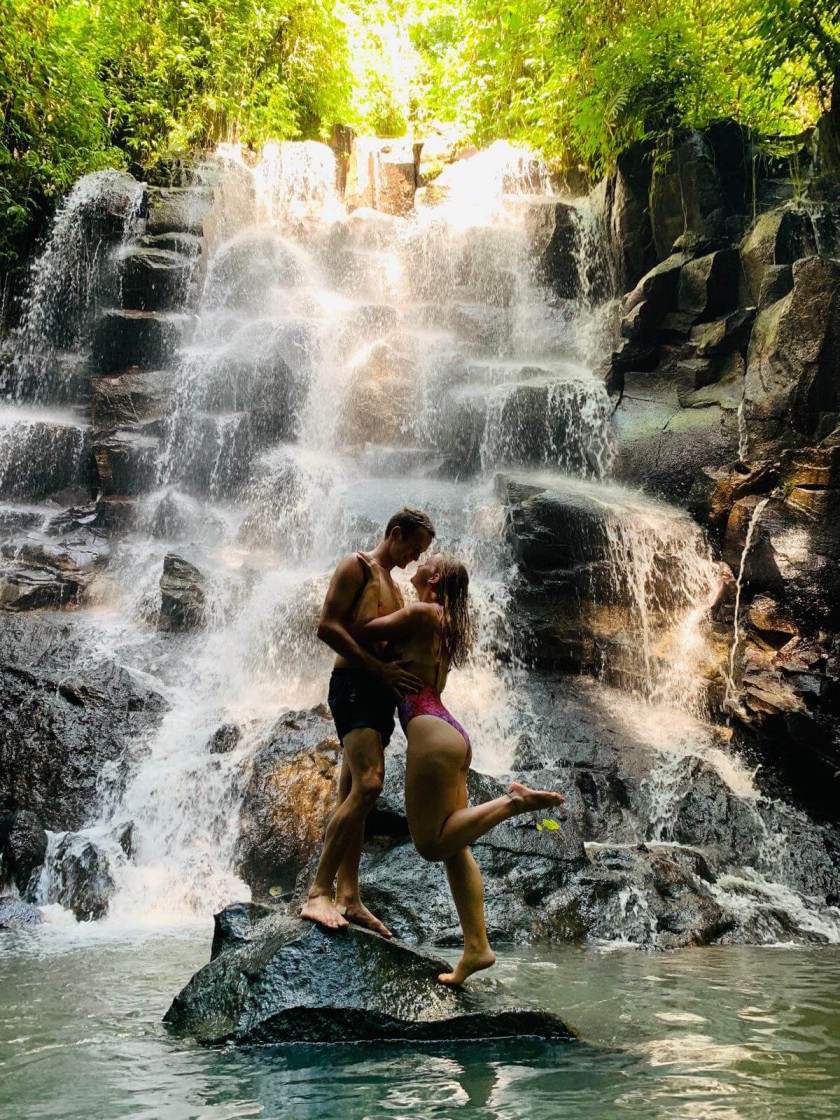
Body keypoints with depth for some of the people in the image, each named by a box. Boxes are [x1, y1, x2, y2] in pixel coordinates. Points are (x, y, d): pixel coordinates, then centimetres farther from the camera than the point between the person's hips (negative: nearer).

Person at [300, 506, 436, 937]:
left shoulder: (393, 586, 27)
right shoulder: (358, 566, -1)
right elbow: (327, 627, -13)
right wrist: (381, 669, -19)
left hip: (380, 692, 9)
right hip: (353, 685, -9)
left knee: (354, 796, 7)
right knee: (367, 784, -23)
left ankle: (348, 897, 9)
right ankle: (318, 893, -25)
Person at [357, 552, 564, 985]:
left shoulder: (421, 613, -8)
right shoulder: (444, 621, 19)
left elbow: (364, 632, -8)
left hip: (431, 734, -10)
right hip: (452, 735, 10)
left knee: (432, 845, -4)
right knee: (453, 848, 9)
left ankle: (512, 801, -11)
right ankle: (476, 946, 9)